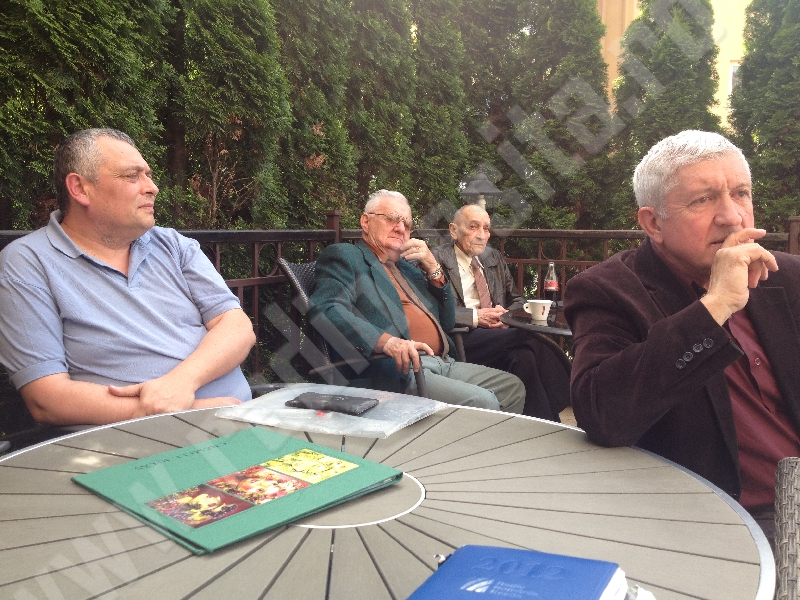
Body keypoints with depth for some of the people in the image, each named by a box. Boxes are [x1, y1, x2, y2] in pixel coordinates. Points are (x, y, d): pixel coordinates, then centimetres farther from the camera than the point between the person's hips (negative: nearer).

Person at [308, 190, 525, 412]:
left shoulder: (407, 267, 23)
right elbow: (326, 310, -17)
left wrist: (433, 268, 7)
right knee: (482, 403, -22)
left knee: (513, 388, 4)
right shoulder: (344, 255, 2)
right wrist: (386, 341, -31)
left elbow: (447, 322, 20)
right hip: (396, 368, -8)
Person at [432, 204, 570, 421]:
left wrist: (506, 314, 0)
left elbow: (517, 301, 23)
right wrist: (475, 316, -18)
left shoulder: (494, 258, 22)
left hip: (499, 334, 6)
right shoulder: (437, 259, 0)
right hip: (461, 339, -5)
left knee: (525, 356, -30)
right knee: (531, 339, -29)